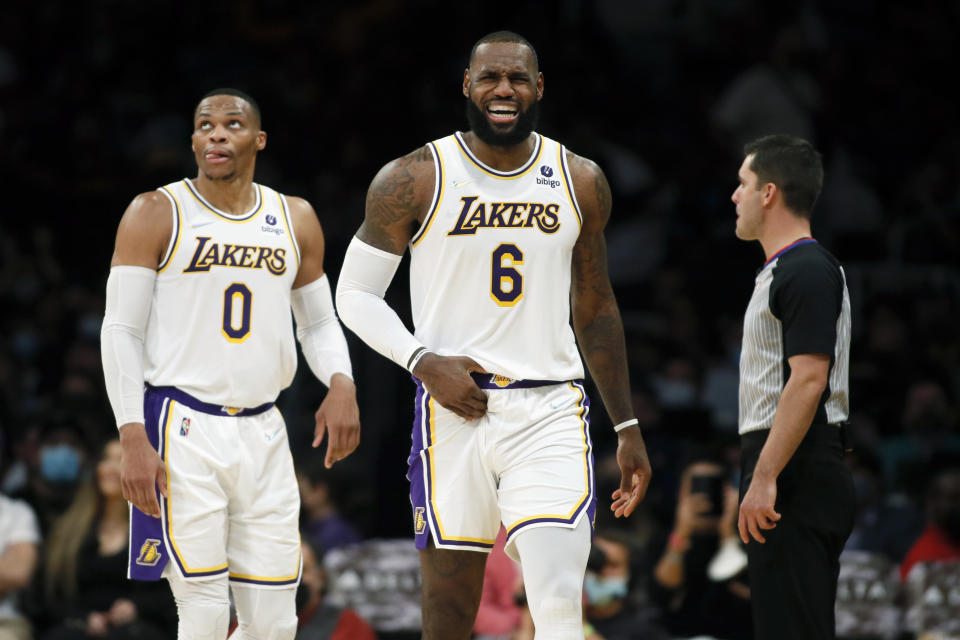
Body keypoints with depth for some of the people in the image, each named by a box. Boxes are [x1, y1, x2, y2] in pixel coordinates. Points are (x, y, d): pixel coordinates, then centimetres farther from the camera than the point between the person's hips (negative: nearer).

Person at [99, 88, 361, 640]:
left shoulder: (296, 220, 11)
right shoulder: (156, 216, -2)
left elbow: (319, 322, 18)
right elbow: (121, 330, -4)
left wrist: (341, 383, -5)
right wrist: (133, 439, -14)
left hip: (263, 432, 5)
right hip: (184, 429, -5)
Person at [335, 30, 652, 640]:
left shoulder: (581, 183, 8)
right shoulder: (415, 181, -1)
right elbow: (356, 294, 5)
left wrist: (628, 429, 17)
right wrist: (423, 361, -11)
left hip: (552, 413, 1)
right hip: (455, 409, -1)